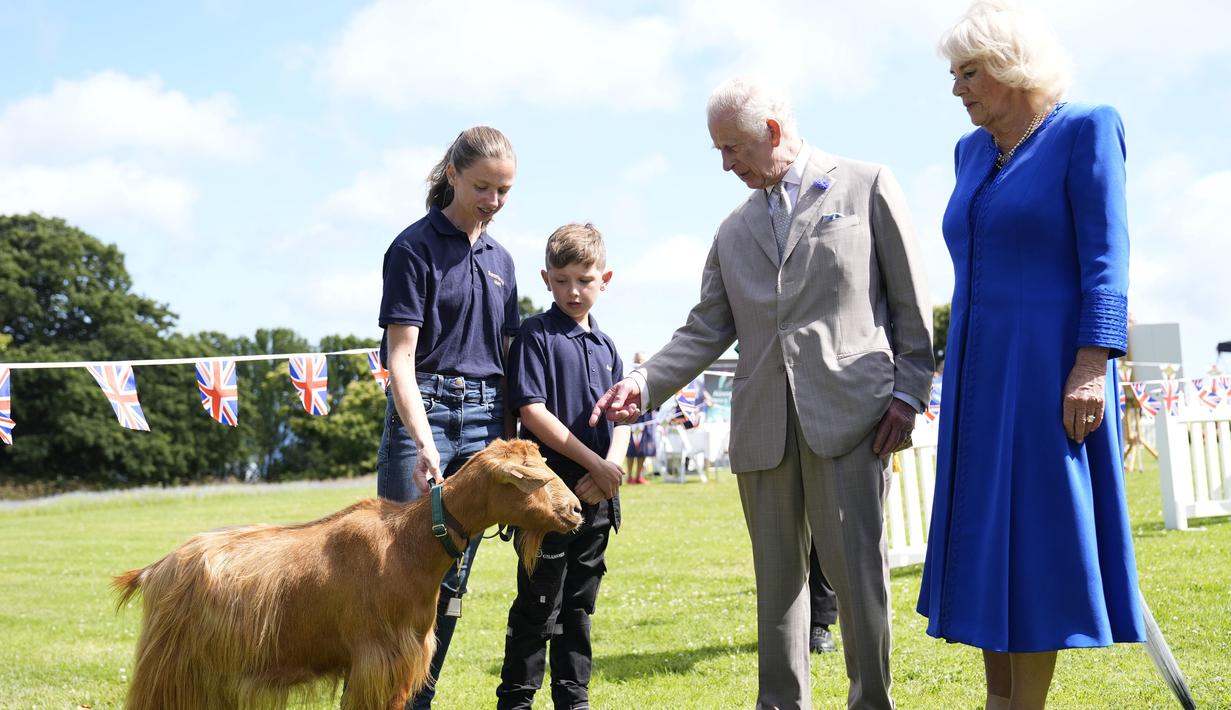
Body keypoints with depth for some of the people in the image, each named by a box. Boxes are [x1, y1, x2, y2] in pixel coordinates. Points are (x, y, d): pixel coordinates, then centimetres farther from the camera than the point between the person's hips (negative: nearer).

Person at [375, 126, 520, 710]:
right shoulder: (415, 247, -5)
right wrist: (424, 442, -24)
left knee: (452, 580, 8)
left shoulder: (499, 259, 14)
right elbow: (401, 358, -12)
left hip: (484, 420, 6)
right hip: (424, 412, -6)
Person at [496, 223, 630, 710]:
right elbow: (532, 410, -13)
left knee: (579, 604, 13)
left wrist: (612, 465, -8)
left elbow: (621, 417, 13)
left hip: (597, 492, 6)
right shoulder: (536, 334, -5)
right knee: (539, 606, -2)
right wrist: (592, 462, -15)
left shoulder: (605, 346, 14)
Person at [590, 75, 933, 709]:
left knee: (856, 572, -6)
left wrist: (907, 394, -5)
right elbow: (706, 329, 13)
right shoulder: (734, 231, 19)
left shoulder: (865, 186, 6)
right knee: (776, 579, 7)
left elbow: (911, 302, 3)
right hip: (762, 427, 4)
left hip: (848, 414, -4)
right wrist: (645, 383, -2)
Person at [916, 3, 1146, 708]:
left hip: (1050, 371, -7)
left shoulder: (1086, 129, -5)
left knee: (1035, 536, -5)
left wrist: (1093, 365, -21)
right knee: (986, 540, 8)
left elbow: (1105, 257, -12)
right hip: (980, 372, 7)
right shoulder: (973, 150, 15)